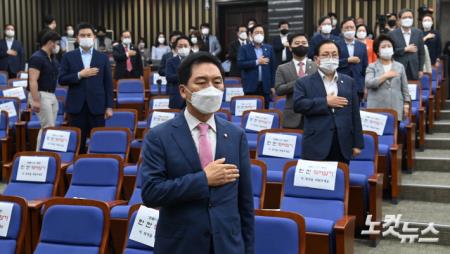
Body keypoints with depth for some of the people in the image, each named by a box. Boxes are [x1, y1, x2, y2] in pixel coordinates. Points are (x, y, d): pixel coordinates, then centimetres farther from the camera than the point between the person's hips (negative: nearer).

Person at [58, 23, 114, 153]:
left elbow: (108, 83, 4)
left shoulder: (103, 57, 5)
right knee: (77, 141, 5)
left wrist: (109, 106, -1)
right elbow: (61, 80, 0)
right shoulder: (68, 57, 5)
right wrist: (79, 75, -14)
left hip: (96, 106, 0)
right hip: (76, 106, 0)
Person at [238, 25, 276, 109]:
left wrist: (272, 85, 4)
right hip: (250, 86, -2)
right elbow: (240, 64, -8)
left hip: (265, 86, 2)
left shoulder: (269, 48, 11)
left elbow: (273, 67, 9)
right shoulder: (244, 48, 4)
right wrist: (257, 62, -14)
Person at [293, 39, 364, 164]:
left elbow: (355, 114, 11)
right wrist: (326, 102, -13)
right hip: (316, 147, -3)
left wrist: (357, 143, 7)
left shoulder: (348, 82, 14)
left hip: (343, 146, 3)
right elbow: (298, 105, -12)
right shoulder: (304, 83, 5)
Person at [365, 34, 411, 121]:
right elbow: (368, 83, -11)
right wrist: (385, 76, -9)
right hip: (377, 108, -2)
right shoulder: (372, 67, 6)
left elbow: (404, 88, 15)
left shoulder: (400, 66, 14)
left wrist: (406, 103, 7)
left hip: (396, 108, 3)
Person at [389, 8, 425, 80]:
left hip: (414, 70, 2)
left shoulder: (418, 33, 7)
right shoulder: (392, 34, 0)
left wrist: (421, 69, 5)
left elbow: (421, 52, 9)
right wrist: (405, 49, -13)